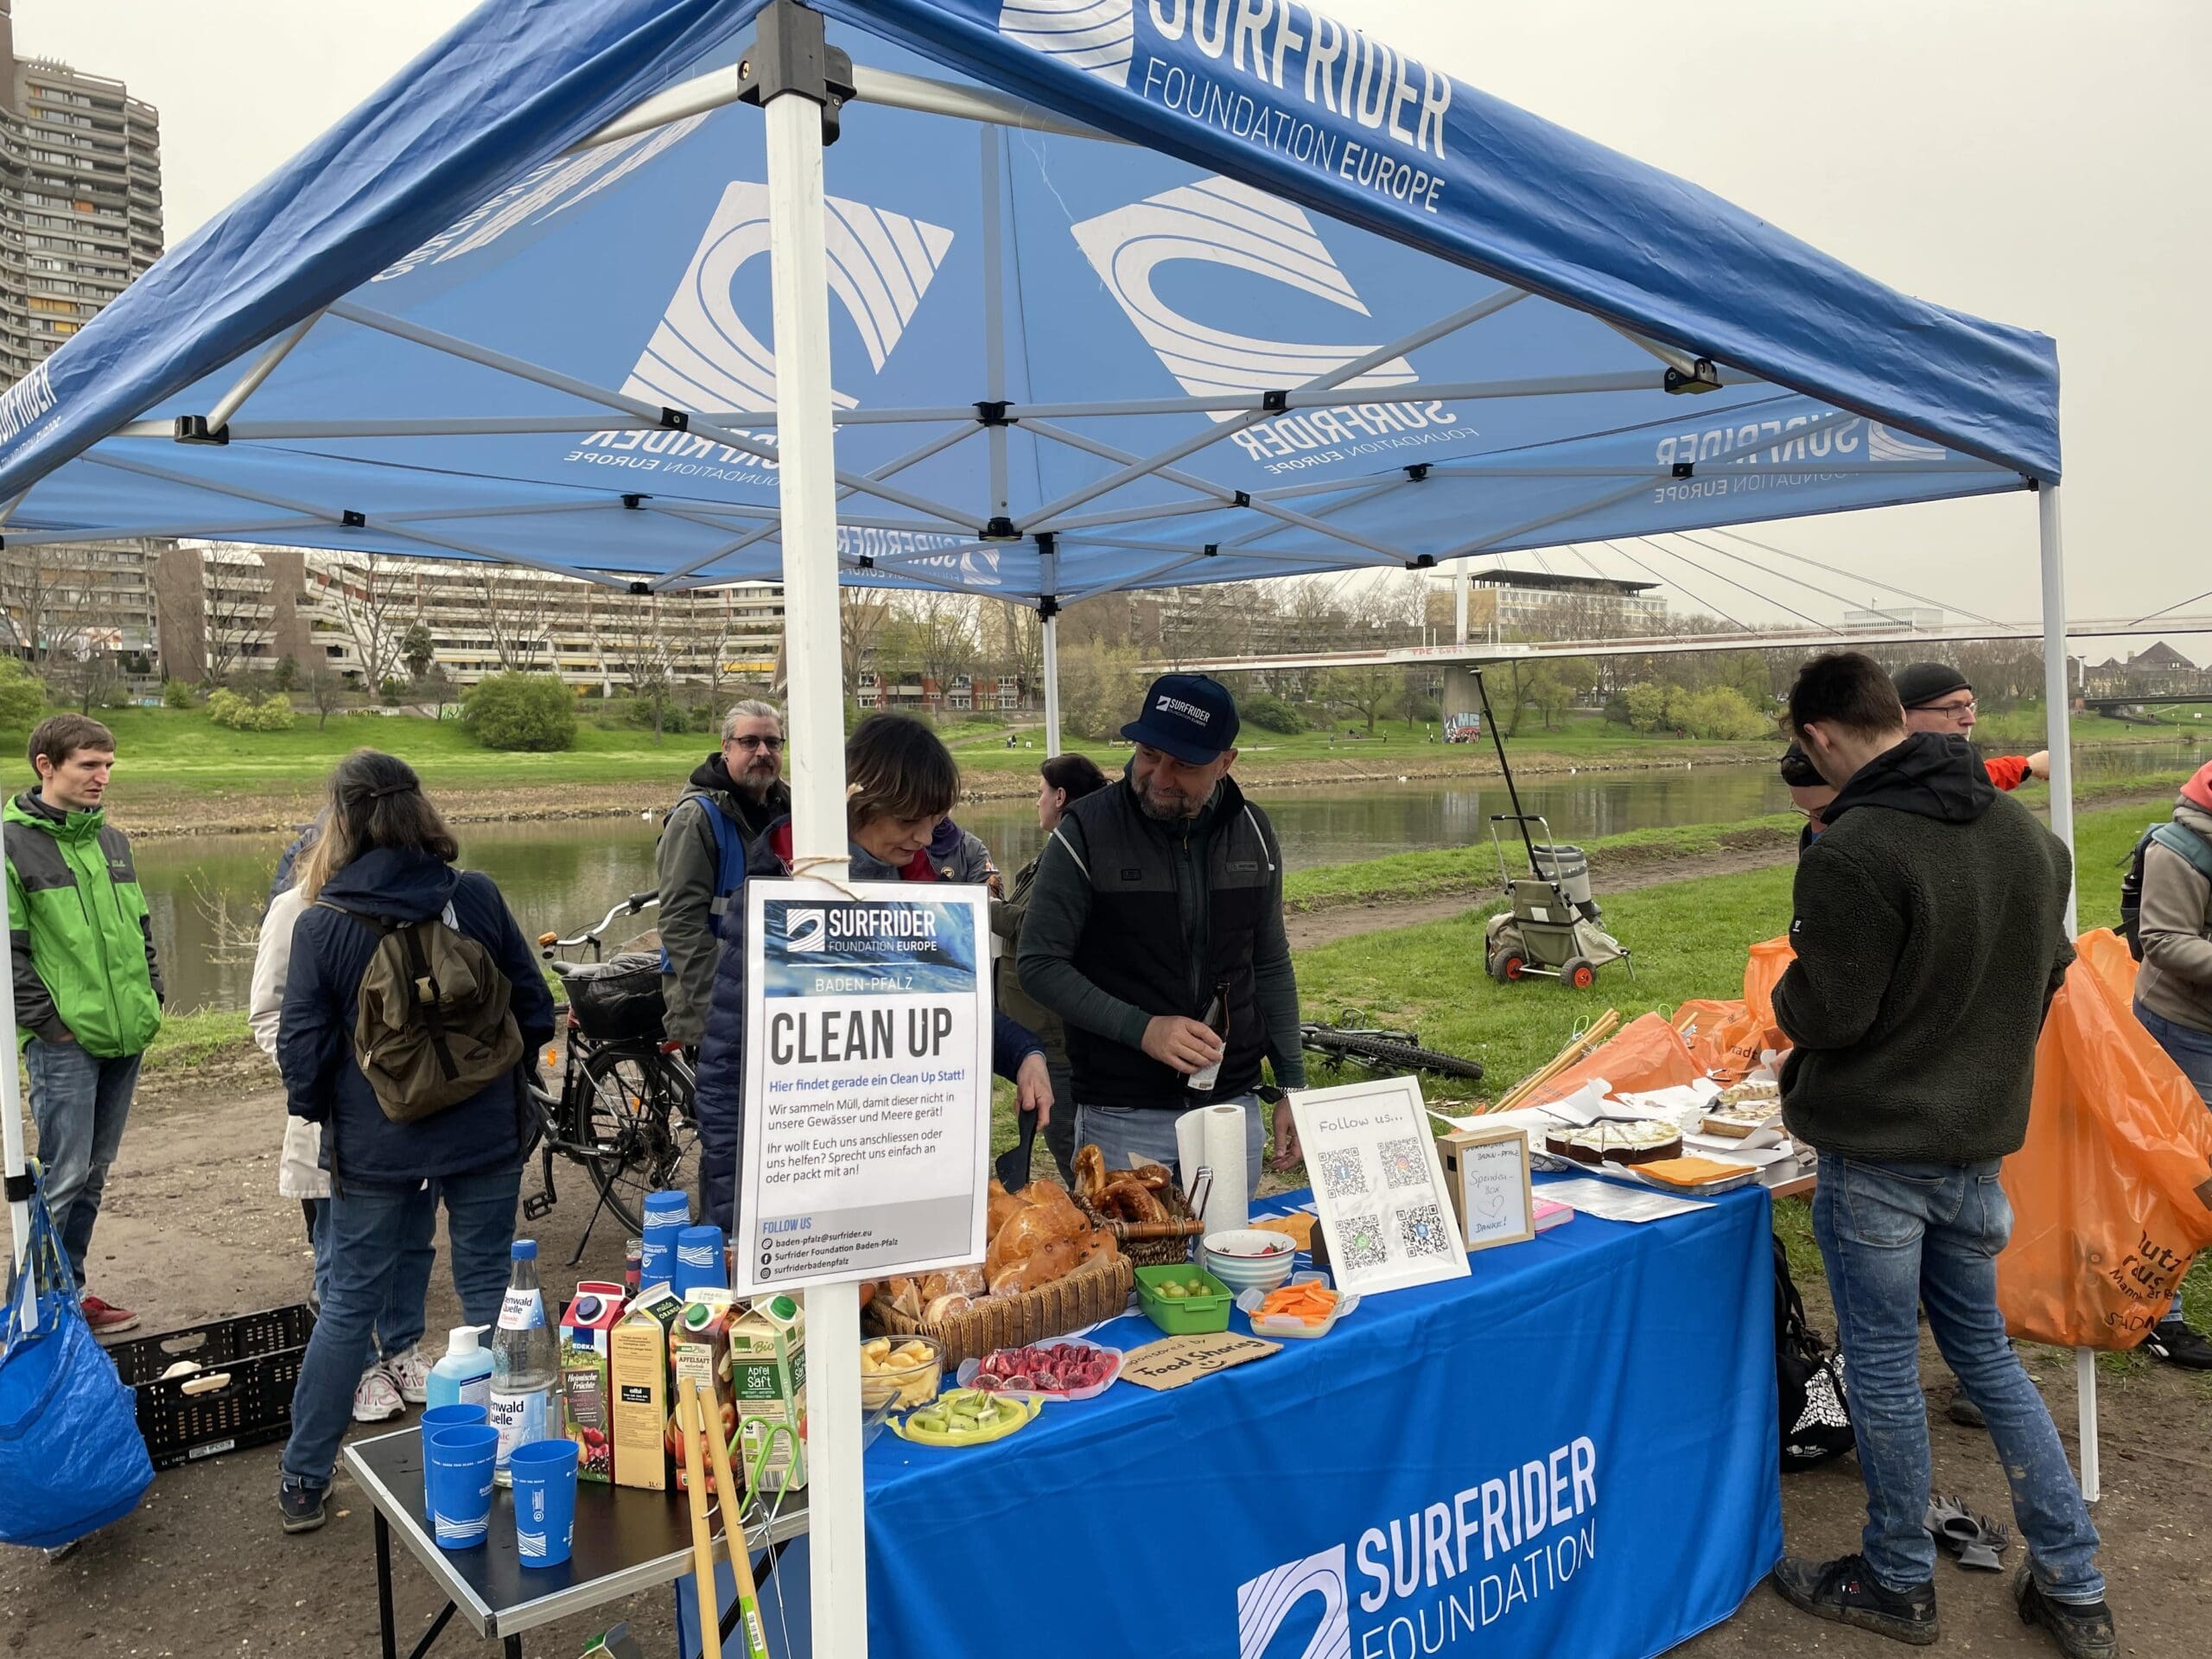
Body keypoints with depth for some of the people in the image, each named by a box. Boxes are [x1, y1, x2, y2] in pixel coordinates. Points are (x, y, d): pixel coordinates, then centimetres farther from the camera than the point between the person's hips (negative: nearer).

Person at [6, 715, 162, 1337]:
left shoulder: (112, 840, 12)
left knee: (93, 1173, 14)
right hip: (64, 1044, -6)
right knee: (63, 1177, -3)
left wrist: (151, 996, 10)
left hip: (126, 1035, 7)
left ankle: (69, 1291, 25)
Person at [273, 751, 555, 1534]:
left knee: (349, 1304, 14)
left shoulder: (320, 925, -10)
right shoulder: (476, 897, -8)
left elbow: (303, 1052, -7)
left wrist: (319, 1112, 13)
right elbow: (535, 1011, -2)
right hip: (485, 1136, 1)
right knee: (489, 1292, 13)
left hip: (375, 1147, 0)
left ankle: (303, 1483, 24)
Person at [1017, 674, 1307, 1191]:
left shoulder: (1252, 832, 3)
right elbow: (1039, 965, -10)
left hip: (1234, 1106, 4)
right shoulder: (1087, 831, -11)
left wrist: (1293, 1084, 10)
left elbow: (1270, 967, 12)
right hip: (1124, 1116, -4)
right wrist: (1141, 1028, -20)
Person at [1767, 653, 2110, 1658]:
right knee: (1985, 1351, 21)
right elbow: (2049, 972, 13)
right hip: (1980, 1141, 7)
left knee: (1884, 1365, 9)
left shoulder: (1853, 850, -24)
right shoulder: (2027, 832, 2)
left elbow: (1824, 1015, -20)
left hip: (1875, 1153, -7)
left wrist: (1787, 991, 2)